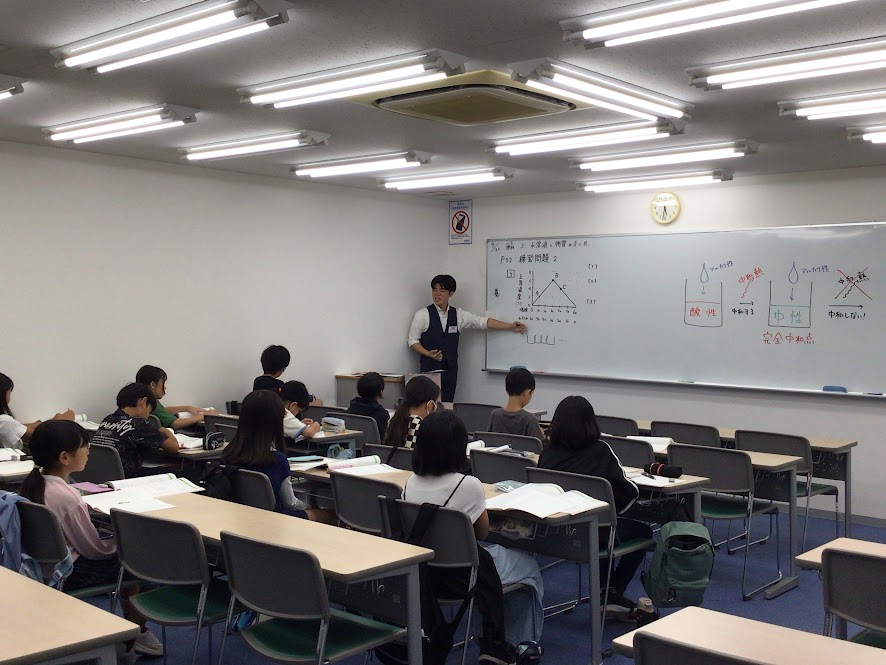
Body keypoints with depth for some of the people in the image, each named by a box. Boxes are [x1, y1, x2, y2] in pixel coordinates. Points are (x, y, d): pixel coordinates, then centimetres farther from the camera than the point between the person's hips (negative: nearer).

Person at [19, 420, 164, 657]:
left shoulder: (34, 483, -4)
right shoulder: (66, 497, -28)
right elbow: (95, 550, -18)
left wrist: (84, 507, 2)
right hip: (66, 575, -8)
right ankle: (136, 634, 20)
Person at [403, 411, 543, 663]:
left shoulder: (411, 482, -6)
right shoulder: (468, 486, -22)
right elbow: (482, 532, -6)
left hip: (420, 572, 6)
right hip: (460, 576, -6)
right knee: (529, 567, 21)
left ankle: (493, 644, 36)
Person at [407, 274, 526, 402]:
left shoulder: (459, 315, 6)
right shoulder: (422, 315, -2)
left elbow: (483, 321, 3)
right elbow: (412, 341, 0)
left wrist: (511, 326, -4)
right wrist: (429, 354, -16)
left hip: (450, 369, 3)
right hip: (429, 368, -3)